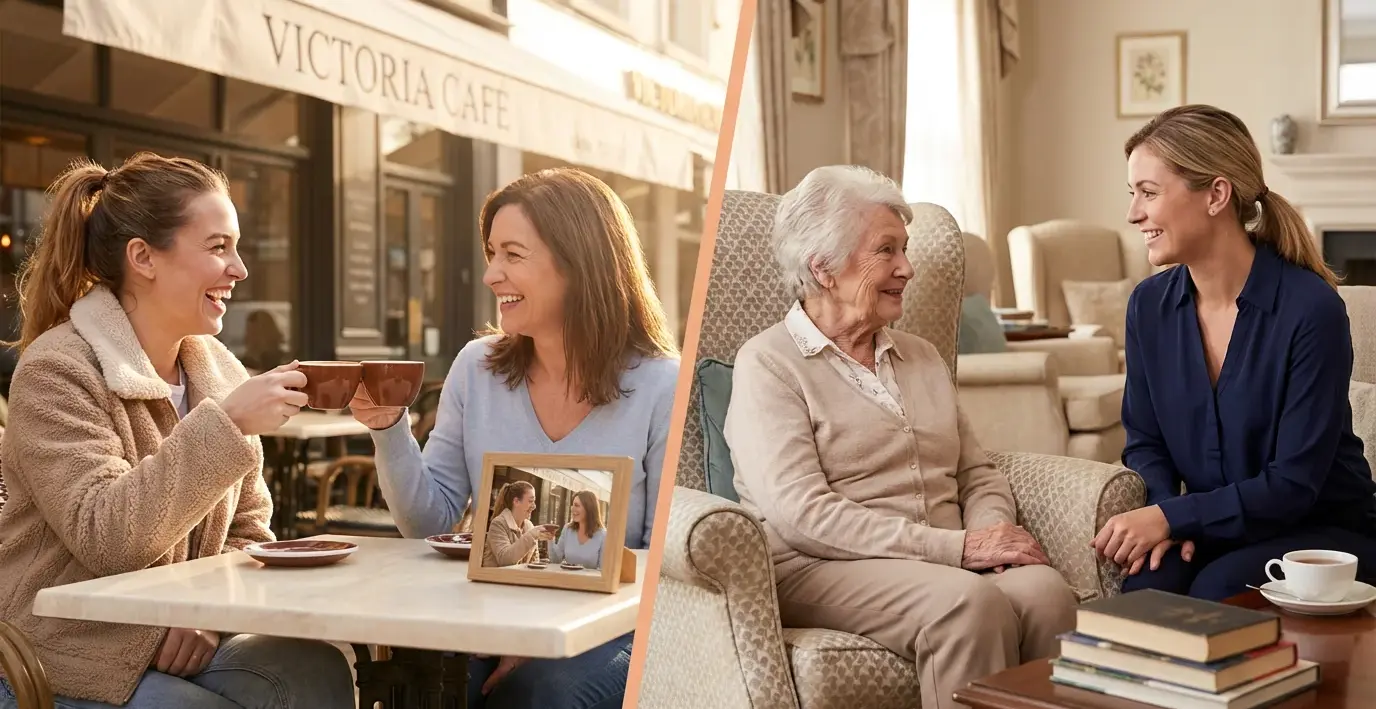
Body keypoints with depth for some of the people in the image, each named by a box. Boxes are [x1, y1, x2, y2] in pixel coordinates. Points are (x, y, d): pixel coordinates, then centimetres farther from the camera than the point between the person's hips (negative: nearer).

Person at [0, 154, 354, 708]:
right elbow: (103, 537, -25)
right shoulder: (56, 371, -12)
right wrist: (226, 426, -29)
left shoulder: (219, 369, 7)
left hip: (182, 650, 6)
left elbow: (247, 531, 10)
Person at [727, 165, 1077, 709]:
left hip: (946, 561, 6)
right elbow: (802, 515, -13)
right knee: (971, 602, -33)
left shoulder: (920, 357, 21)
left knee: (1045, 590, -26)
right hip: (820, 568, -5)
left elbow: (977, 473, 21)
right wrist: (957, 547, -17)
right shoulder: (767, 364, -2)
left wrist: (991, 531, -5)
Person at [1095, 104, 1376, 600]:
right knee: (1147, 587, -30)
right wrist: (1167, 514, -15)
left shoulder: (1311, 309, -18)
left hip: (1323, 531, -3)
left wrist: (1172, 517, -24)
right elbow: (1145, 442, 6)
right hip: (1212, 528, 3)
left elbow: (1294, 483, -18)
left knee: (1216, 592, -32)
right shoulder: (1149, 305, -2)